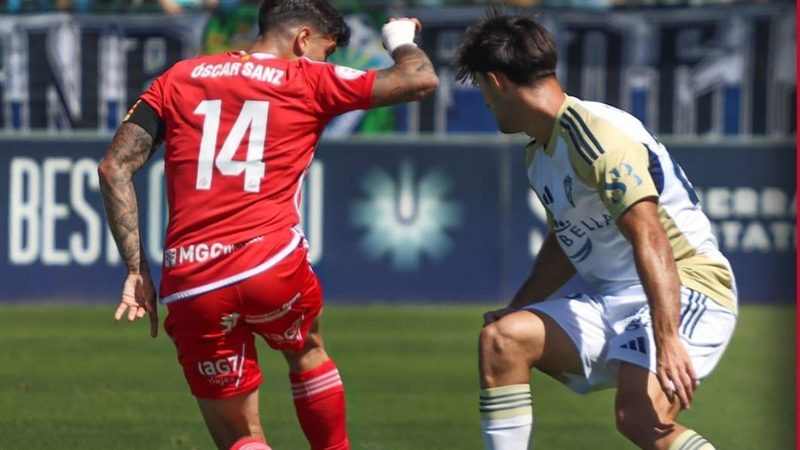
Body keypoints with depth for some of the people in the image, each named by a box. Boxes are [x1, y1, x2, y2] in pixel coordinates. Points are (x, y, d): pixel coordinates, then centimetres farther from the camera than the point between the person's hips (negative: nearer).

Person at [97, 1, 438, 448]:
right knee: (307, 350, 33)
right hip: (272, 264, -2)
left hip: (191, 286, 2)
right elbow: (421, 79, 7)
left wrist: (137, 269, 10)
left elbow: (114, 167, 9)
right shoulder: (308, 80, 7)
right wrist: (401, 39, 30)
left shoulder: (178, 79, 17)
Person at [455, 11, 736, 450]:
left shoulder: (598, 137, -19)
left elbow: (650, 240, -29)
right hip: (611, 302, 9)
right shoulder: (538, 153, 12)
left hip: (684, 294, -9)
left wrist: (666, 340, -36)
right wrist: (517, 307, 20)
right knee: (501, 336, -7)